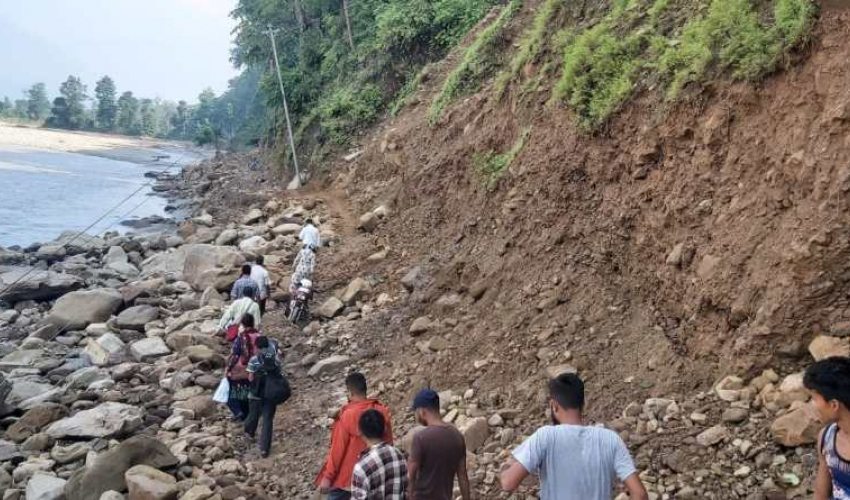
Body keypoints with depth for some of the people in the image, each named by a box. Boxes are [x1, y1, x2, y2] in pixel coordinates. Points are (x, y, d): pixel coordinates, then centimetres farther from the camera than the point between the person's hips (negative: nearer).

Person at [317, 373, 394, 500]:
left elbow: (338, 449, -14)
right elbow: (388, 443, 5)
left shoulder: (347, 415, -18)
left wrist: (327, 477, -6)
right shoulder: (382, 412, -3)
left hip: (347, 477, -5)